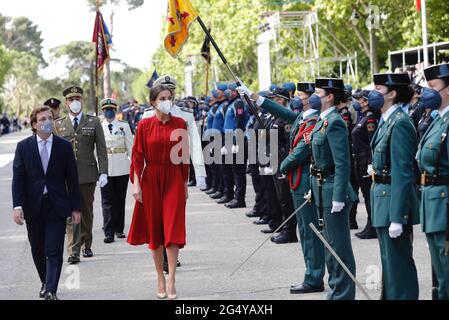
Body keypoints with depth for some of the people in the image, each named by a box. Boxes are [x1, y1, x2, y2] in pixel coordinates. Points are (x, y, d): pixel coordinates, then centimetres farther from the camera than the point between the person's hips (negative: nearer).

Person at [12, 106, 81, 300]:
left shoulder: (64, 146, 1)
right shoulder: (23, 147, 1)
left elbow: (72, 179, 2)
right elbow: (17, 179, -1)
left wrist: (75, 208, 0)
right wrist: (17, 206, -12)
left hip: (57, 207, -1)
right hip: (33, 207, 1)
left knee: (54, 251, -7)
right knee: (38, 250, 12)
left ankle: (51, 291, -9)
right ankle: (45, 283, 31)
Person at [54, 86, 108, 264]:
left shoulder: (94, 122, 7)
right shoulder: (58, 125, 9)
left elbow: (101, 149, 4)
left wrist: (103, 172, -4)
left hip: (88, 174, 1)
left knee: (87, 212, 10)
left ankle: (86, 246, 25)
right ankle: (73, 251, -10)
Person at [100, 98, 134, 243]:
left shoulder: (124, 126, 6)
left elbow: (130, 146, 7)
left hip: (122, 168, 1)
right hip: (105, 168, -1)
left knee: (120, 200, 9)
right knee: (107, 201, -4)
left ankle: (119, 229, 20)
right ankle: (108, 232, -5)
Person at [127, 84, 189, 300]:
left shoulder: (179, 124, 3)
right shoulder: (145, 125, -1)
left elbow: (184, 155, 6)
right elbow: (138, 156, -1)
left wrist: (185, 183, 7)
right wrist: (136, 184, -7)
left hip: (173, 179, 0)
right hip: (151, 179, 0)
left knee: (173, 229, -8)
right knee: (154, 229, 6)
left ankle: (171, 281, -9)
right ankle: (160, 278, 17)